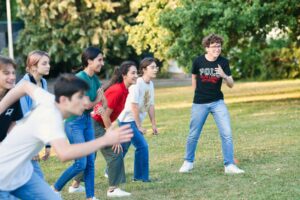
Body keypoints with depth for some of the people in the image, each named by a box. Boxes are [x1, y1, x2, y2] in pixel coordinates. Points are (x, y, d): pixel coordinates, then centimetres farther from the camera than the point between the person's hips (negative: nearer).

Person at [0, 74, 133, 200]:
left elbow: (25, 86, 11)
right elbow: (64, 154, -48)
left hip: (22, 172, 9)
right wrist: (105, 140, -44)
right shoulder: (50, 118, -32)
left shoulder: (49, 100, -7)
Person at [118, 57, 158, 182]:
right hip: (127, 120, -8)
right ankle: (142, 176, -5)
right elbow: (134, 106, -21)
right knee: (142, 146, -13)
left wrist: (153, 124, 9)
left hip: (135, 121, 8)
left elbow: (150, 106, 10)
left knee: (123, 148, 16)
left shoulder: (150, 84, 6)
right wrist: (139, 126, -18)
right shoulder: (137, 84, -19)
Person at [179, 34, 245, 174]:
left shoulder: (223, 62, -7)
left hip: (217, 102, 1)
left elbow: (231, 85, -6)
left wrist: (224, 76, -25)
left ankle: (229, 165, -2)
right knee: (193, 135, 7)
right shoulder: (198, 61, -9)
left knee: (227, 133, -9)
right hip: (200, 103, -1)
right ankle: (188, 162, 27)